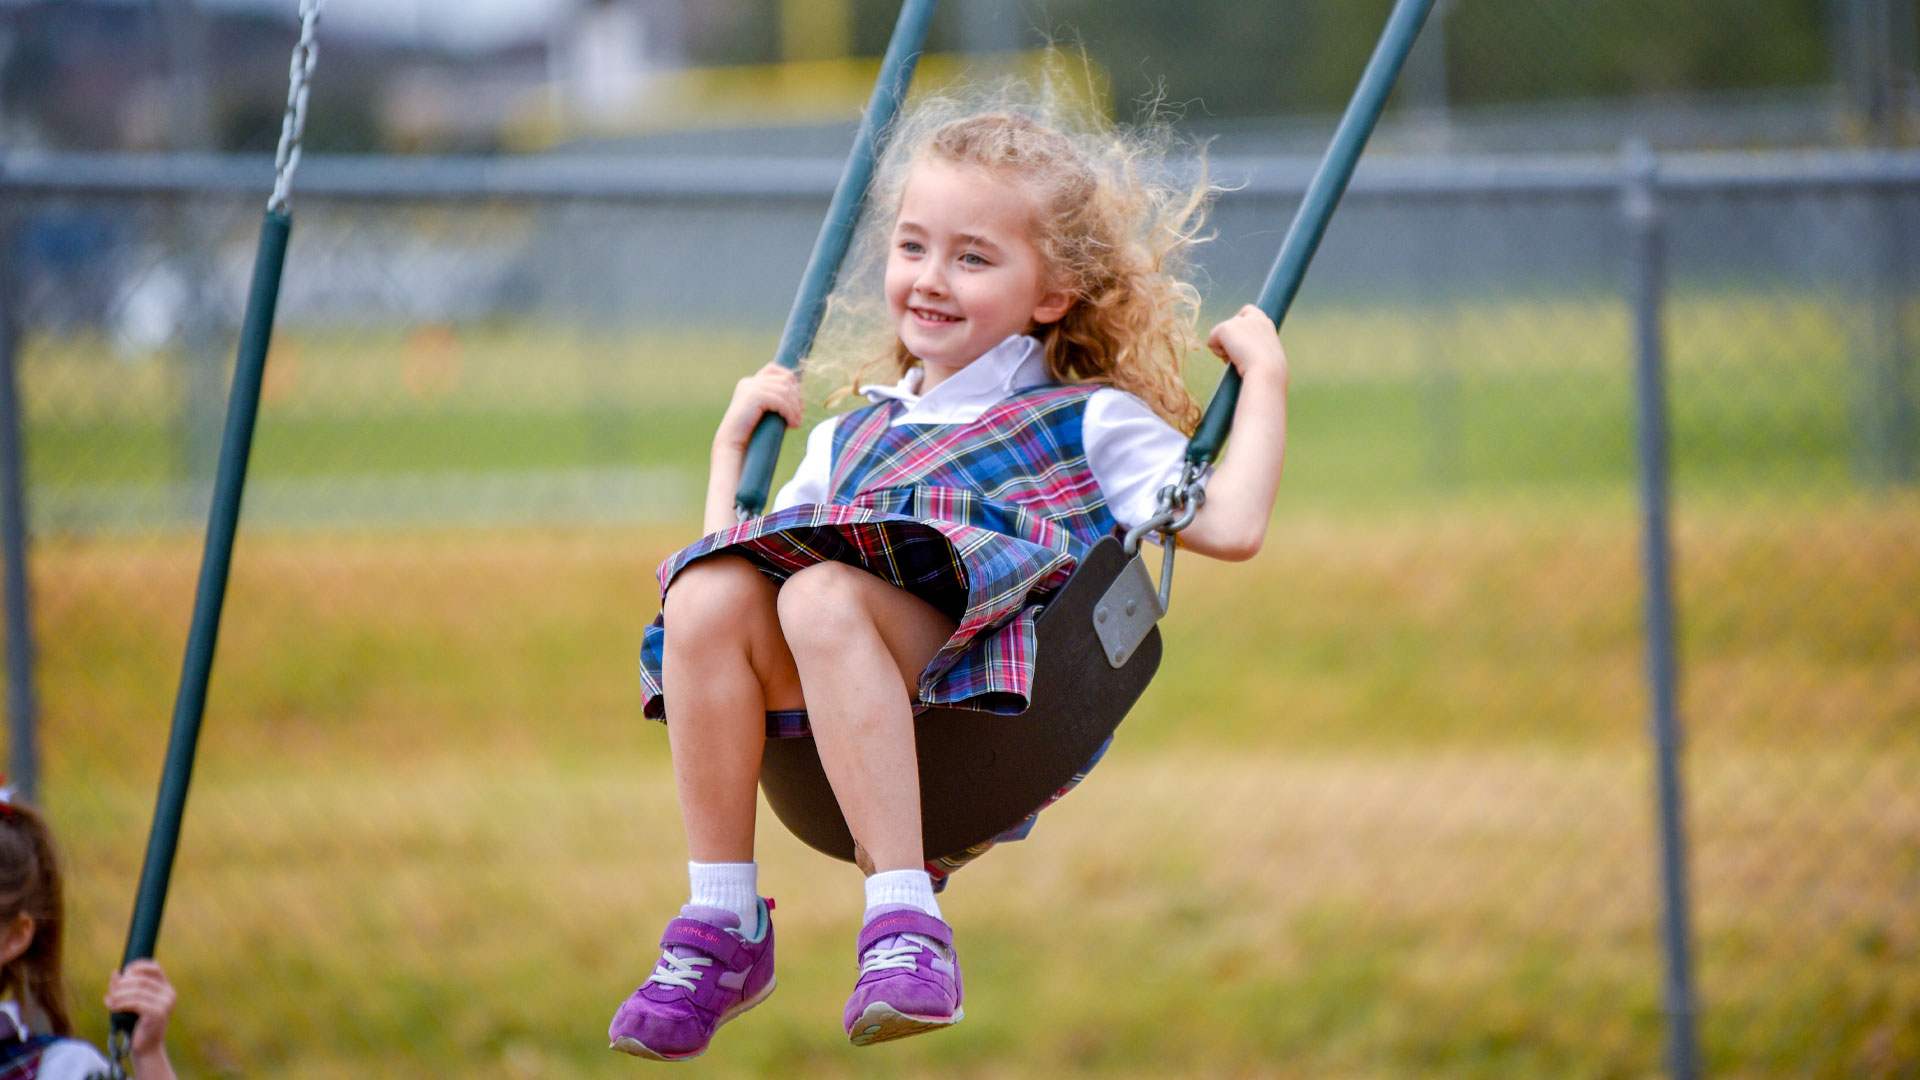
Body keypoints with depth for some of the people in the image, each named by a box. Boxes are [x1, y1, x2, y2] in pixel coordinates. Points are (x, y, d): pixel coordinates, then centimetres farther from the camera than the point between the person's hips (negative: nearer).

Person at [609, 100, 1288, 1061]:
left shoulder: (1088, 423, 24)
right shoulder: (848, 439, 38)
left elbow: (1232, 527, 10)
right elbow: (740, 553, 37)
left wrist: (1265, 378, 15)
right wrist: (732, 443, 38)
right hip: (825, 693, 4)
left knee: (823, 596, -36)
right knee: (705, 598, -28)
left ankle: (904, 917, -43)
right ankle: (722, 925, -27)